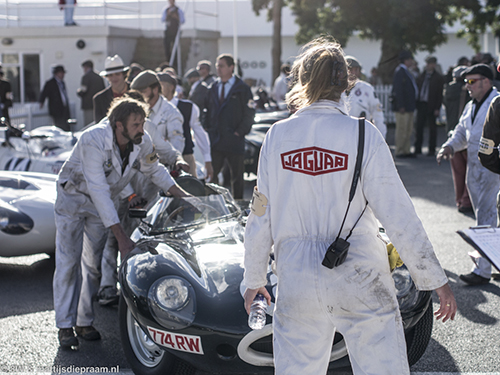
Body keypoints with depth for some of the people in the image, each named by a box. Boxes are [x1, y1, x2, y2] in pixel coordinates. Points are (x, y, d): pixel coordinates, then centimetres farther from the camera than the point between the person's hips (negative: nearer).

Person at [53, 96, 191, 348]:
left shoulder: (143, 142, -18)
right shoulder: (93, 141, -35)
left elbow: (154, 170, 5)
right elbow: (99, 191, -38)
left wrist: (182, 195, -7)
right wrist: (121, 237, -41)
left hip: (106, 201, 5)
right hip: (74, 196, -5)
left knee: (95, 262, 5)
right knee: (68, 261, -6)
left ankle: (85, 322, 15)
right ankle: (65, 325, 1)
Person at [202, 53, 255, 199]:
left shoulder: (242, 89, -2)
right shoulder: (213, 88, 12)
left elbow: (249, 113, -2)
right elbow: (206, 110, 17)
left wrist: (240, 132, -9)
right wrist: (207, 129, 5)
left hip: (234, 140, -4)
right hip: (214, 141, 4)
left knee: (237, 176, 5)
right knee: (211, 174, 2)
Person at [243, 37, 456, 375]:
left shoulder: (278, 135, 1)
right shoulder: (363, 134, -7)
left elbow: (261, 217, 5)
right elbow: (398, 214, -8)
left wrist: (254, 279, 17)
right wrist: (436, 279, -1)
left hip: (297, 281, 3)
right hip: (360, 280, -2)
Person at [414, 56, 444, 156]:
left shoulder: (438, 78, -2)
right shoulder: (421, 76, 12)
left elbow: (440, 94, -4)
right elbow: (417, 89, 14)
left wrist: (437, 108, -11)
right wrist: (416, 103, 4)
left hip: (431, 106, -4)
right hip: (421, 104, 4)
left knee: (432, 128, 3)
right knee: (419, 127, 4)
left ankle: (432, 150, 9)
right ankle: (418, 148, 11)